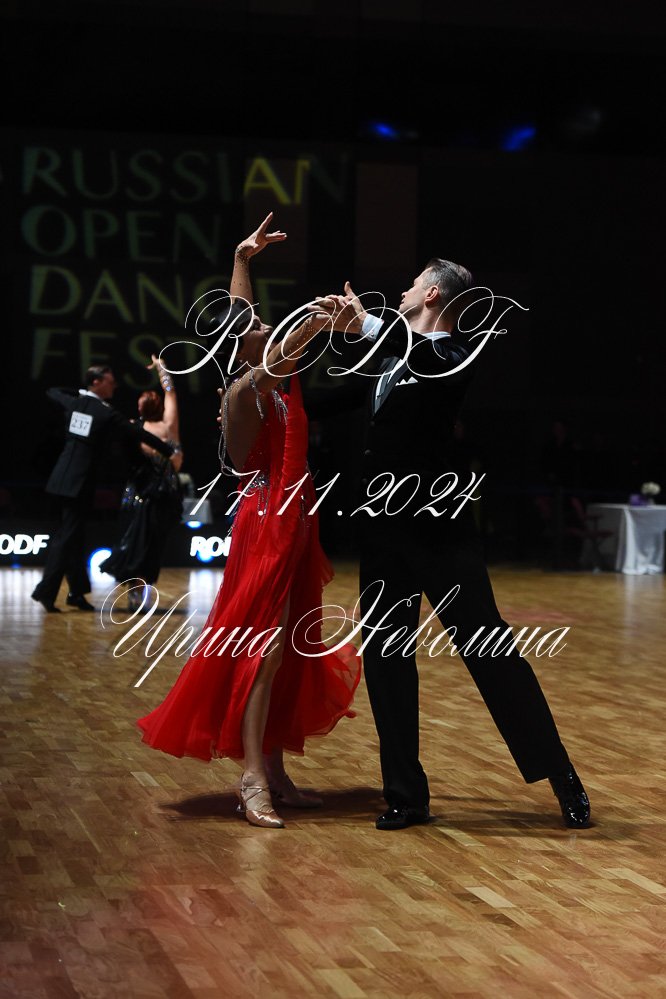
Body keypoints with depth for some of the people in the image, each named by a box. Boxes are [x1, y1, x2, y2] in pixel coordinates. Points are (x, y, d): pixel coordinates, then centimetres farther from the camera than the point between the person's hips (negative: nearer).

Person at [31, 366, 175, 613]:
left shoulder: (73, 403, 6)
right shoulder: (107, 414, -12)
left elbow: (52, 391, 28)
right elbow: (140, 435, -8)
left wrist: (80, 392, 30)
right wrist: (169, 451, 1)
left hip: (64, 477, 7)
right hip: (81, 481, -7)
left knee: (73, 534, 14)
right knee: (68, 535, -6)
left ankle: (77, 591, 18)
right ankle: (46, 590, -13)